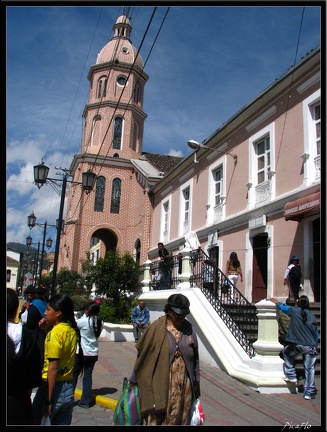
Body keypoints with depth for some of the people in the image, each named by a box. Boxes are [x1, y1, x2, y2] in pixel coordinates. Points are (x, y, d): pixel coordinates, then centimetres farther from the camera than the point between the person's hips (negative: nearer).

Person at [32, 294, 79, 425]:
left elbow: (53, 368, -19)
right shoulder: (72, 331, 4)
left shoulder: (55, 333, -17)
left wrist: (48, 399, -16)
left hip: (54, 386, -7)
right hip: (69, 388, 7)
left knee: (37, 421, 11)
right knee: (63, 422, 15)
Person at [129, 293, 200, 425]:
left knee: (179, 419, 13)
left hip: (184, 385, 3)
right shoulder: (157, 328, -8)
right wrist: (135, 380, 3)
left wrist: (196, 382, 10)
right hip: (162, 384, -3)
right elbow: (142, 352, -2)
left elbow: (195, 357, 8)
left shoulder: (189, 329, 2)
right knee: (158, 418, 2)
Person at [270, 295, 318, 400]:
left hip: (297, 345, -3)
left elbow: (283, 307, 18)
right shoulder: (312, 316, 8)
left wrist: (276, 302, 37)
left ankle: (291, 376, 22)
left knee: (286, 353, 25)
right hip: (311, 346, 3)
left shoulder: (294, 311, -1)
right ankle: (309, 392, 10)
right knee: (309, 369, 7)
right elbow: (316, 333, 12)